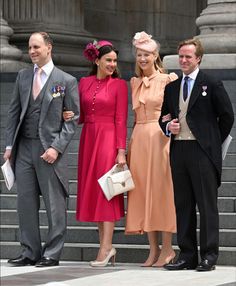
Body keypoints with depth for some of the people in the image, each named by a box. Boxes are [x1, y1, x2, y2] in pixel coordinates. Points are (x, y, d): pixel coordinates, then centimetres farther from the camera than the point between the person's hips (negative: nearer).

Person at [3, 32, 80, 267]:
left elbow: (72, 120, -2)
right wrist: (9, 145, 6)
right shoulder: (23, 76, 12)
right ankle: (30, 252, 12)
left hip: (49, 149, -4)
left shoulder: (66, 81, 0)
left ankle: (52, 254, 6)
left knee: (54, 205, 0)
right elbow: (14, 112, 14)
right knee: (25, 203, 5)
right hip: (24, 148, 4)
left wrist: (56, 147, -12)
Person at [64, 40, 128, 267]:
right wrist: (69, 116, -9)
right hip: (88, 139, 5)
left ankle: (105, 248, -7)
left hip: (108, 139, -5)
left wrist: (121, 150, -12)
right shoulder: (84, 83, 10)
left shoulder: (119, 85, -2)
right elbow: (81, 116, 14)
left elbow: (121, 120, -5)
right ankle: (106, 246, 10)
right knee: (91, 189, 4)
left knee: (107, 189, -7)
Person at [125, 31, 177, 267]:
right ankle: (154, 249, 8)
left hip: (159, 138, -5)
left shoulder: (167, 79, -2)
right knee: (142, 192, 3)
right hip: (139, 139, 5)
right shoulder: (134, 82, 14)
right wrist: (128, 146, 13)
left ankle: (167, 249, 1)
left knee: (161, 190, -5)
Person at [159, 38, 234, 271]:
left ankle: (209, 256, -1)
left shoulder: (211, 85, 0)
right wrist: (168, 127, 1)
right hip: (178, 150, 5)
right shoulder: (171, 88, 15)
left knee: (207, 204, -4)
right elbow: (163, 117, 22)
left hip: (202, 151, -5)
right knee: (182, 205, 7)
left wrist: (214, 142, 3)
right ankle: (187, 255, 11)